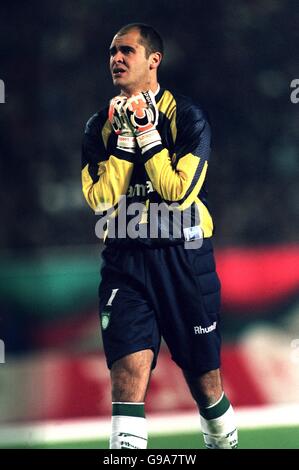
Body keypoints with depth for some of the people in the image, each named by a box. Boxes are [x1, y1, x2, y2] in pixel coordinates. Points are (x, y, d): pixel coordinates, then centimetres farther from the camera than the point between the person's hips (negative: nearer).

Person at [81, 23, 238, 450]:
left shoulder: (188, 117, -3)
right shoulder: (99, 126, 7)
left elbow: (179, 193, -14)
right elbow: (101, 199, -5)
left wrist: (148, 133, -13)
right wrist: (125, 139, -11)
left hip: (184, 259, -1)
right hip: (125, 263, 2)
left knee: (206, 383, 9)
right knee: (128, 376, -15)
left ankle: (224, 441, 33)